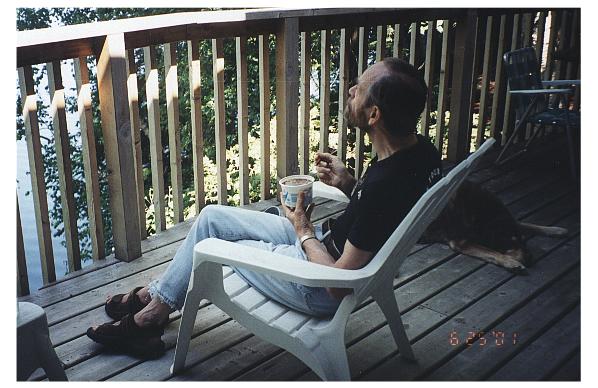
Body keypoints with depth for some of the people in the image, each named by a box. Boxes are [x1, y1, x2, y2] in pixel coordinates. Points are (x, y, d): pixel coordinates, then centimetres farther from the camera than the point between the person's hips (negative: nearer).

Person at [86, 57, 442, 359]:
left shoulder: (382, 186, -36)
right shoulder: (421, 150, -8)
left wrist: (304, 233, -12)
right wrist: (348, 184, -3)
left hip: (319, 289, -8)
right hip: (335, 246, 8)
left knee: (209, 241, 9)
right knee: (212, 216, 12)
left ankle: (150, 315, 32)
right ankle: (154, 296, 29)